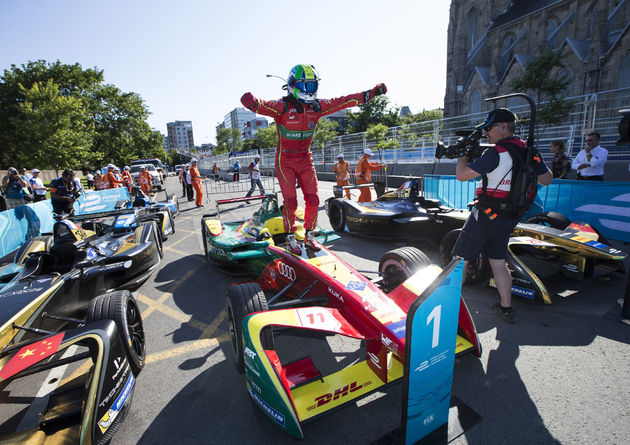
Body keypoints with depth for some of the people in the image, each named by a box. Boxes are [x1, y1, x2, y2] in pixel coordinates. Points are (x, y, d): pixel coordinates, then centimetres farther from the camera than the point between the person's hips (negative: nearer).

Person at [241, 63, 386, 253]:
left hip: (305, 159, 5)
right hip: (285, 161, -4)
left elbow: (345, 101, 1)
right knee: (291, 202, -7)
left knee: (313, 200, 0)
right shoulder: (282, 106, -15)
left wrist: (372, 92, -1)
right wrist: (252, 102, -57)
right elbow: (262, 106, -33)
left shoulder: (317, 106, -1)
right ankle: (291, 237, 15)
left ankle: (309, 235, 20)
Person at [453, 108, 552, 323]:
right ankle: (506, 308, 26)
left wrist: (463, 154, -3)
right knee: (498, 262, 18)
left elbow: (462, 175, -19)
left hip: (485, 216, -8)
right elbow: (547, 180, 18)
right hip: (510, 218, 8)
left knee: (460, 259, 3)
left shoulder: (495, 153, -18)